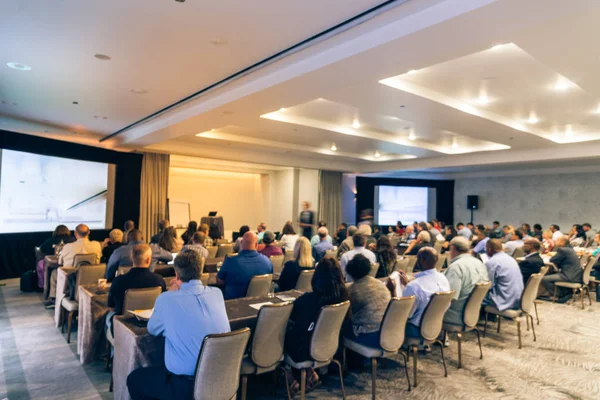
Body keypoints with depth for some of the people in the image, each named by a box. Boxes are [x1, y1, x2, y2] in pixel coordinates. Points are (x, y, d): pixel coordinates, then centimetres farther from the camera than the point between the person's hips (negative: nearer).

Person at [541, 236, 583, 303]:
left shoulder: (563, 250, -14)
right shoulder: (570, 249, 16)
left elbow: (552, 261, -10)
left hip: (571, 277, -11)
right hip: (576, 275, 11)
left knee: (544, 279, -17)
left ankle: (562, 295, -3)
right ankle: (568, 292, 22)